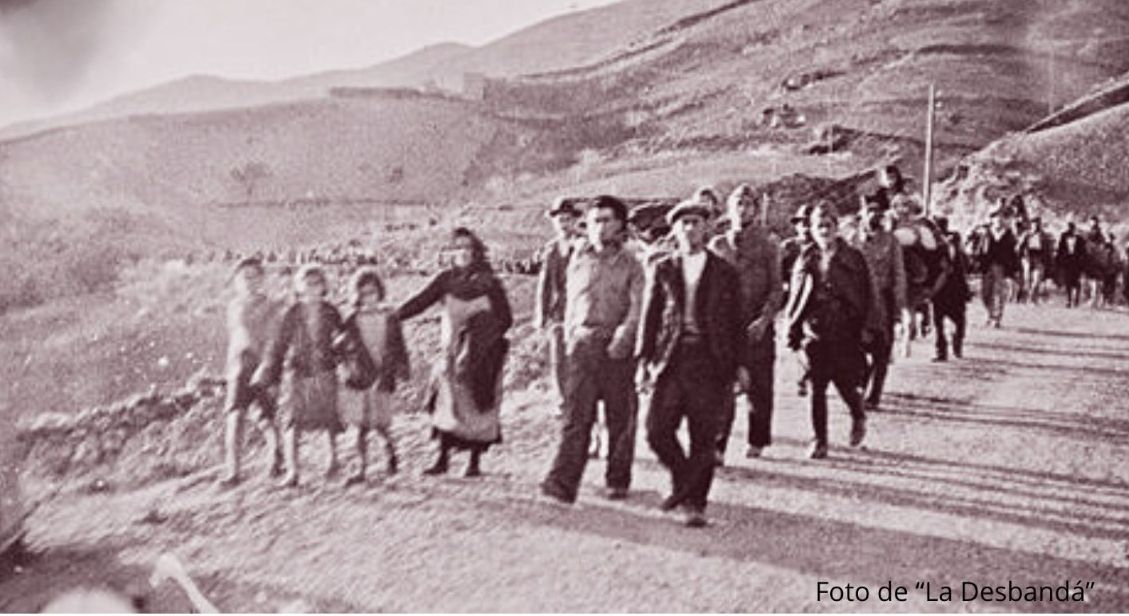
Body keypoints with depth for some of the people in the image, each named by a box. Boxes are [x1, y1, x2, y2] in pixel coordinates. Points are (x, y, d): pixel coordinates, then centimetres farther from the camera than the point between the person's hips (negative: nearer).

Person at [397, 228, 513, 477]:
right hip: (453, 353, 2)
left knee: (478, 407, -2)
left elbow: (505, 319, 0)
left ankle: (475, 462, 8)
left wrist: (487, 337, -14)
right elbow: (420, 301, 0)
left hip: (481, 355, -2)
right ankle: (442, 459, 5)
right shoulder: (446, 279, 6)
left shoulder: (489, 283, -1)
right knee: (446, 403, -3)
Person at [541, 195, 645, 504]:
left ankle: (618, 480, 19)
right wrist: (569, 337, 10)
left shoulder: (630, 264, 4)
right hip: (583, 342, 1)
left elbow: (637, 305, -5)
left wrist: (624, 334, -19)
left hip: (618, 347, -1)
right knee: (576, 414, -7)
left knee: (620, 417, 6)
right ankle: (563, 482, -12)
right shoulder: (578, 259, 12)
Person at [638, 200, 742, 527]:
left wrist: (737, 367, 4)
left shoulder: (725, 273, 8)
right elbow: (649, 316, 10)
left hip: (710, 363, -1)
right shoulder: (662, 270, 10)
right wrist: (644, 360, 2)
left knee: (704, 440, 0)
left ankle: (696, 503, 13)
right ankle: (683, 480, 19)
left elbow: (735, 323, 9)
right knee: (657, 430, -7)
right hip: (671, 360, 1)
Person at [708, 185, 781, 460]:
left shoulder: (767, 246, 4)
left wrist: (764, 318, -14)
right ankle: (717, 445, -7)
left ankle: (757, 441, 22)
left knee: (758, 386, 7)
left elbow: (776, 287, 0)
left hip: (757, 327, -1)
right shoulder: (717, 245, 9)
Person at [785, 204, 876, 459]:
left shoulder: (853, 258, 2)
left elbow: (869, 295, 2)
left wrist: (868, 326, -6)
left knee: (846, 384, -4)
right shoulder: (805, 261, 8)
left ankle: (858, 418, 28)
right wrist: (793, 331, 7)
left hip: (845, 333, -2)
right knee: (817, 389, 2)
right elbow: (795, 299, 12)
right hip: (814, 333, 2)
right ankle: (820, 440, 11)